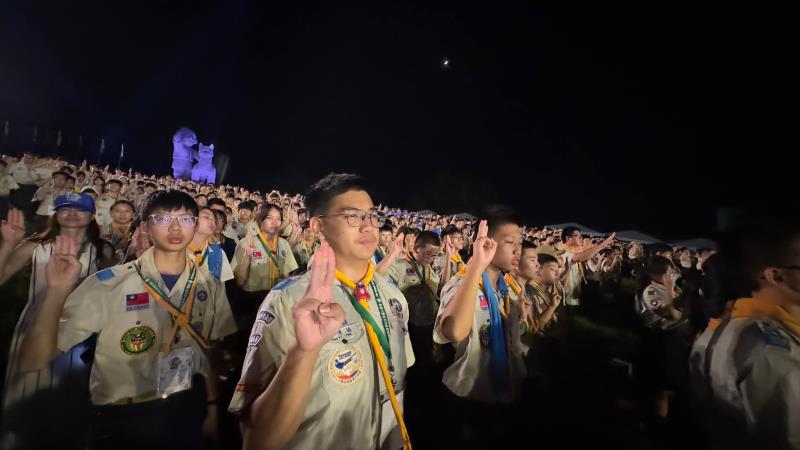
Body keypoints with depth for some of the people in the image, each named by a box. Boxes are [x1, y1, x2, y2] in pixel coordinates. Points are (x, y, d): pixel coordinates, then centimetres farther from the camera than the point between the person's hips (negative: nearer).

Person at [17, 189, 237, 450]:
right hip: (120, 421, -2)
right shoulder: (107, 284, -14)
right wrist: (57, 293, -28)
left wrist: (212, 407, 4)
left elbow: (210, 354, 6)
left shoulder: (210, 288, -4)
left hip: (189, 413, 3)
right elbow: (33, 361, -17)